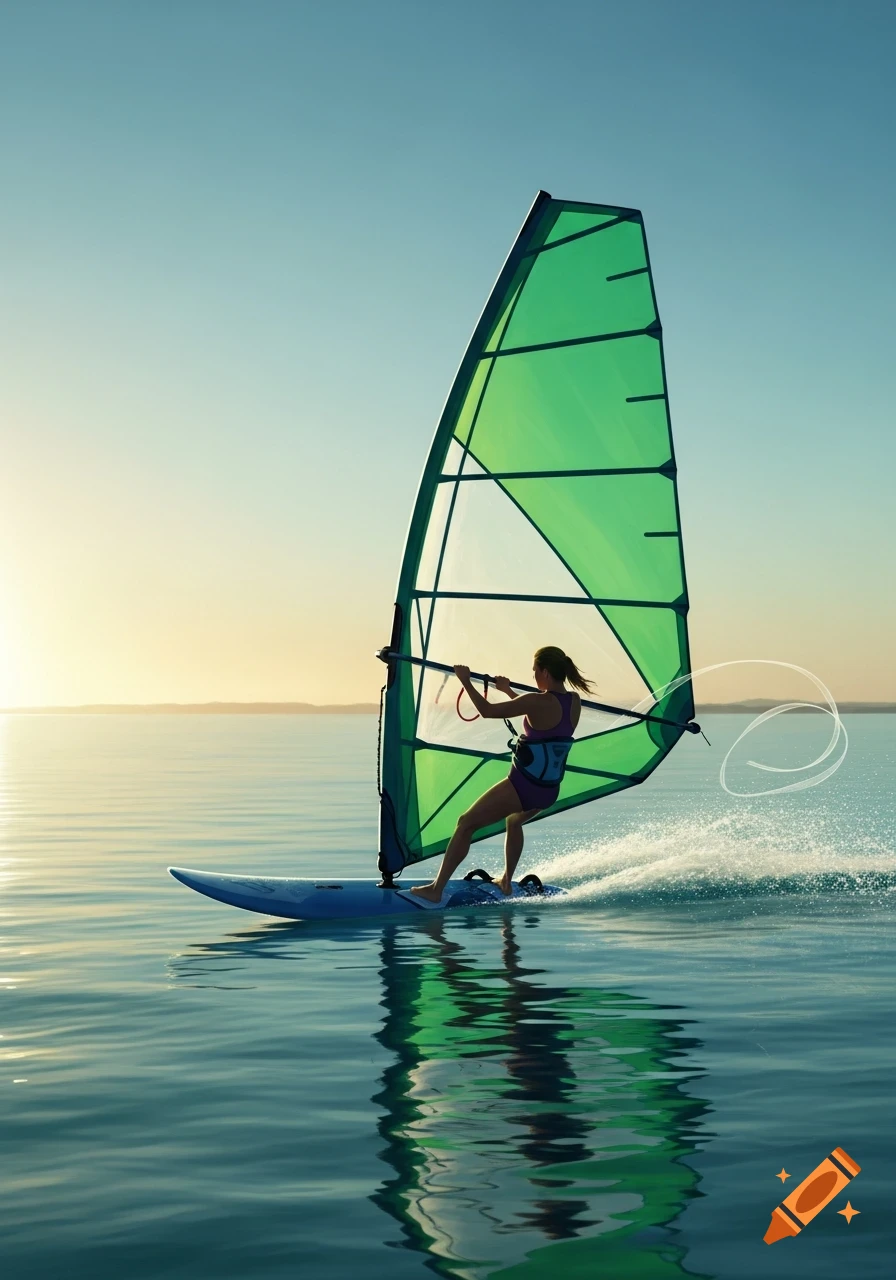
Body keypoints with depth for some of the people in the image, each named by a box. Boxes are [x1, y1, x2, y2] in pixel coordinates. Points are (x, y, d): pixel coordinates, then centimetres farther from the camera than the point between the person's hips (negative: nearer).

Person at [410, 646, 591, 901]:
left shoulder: (539, 702, -20)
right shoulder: (575, 702, 2)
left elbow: (488, 711, -17)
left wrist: (466, 681, -5)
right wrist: (508, 690, 30)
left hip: (523, 786, -8)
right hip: (550, 791, 8)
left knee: (466, 824, 3)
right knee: (514, 821, 38)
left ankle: (436, 888, 2)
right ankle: (506, 881, 42)